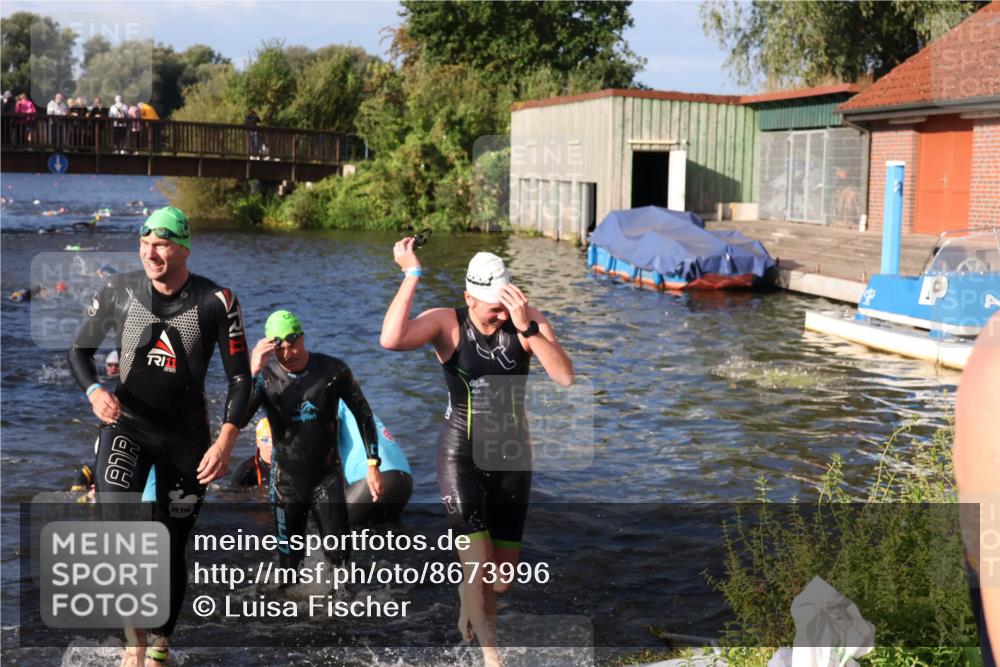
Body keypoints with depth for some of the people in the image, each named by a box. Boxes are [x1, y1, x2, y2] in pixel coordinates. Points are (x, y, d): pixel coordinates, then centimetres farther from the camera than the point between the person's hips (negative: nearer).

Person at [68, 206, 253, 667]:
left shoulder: (216, 301, -12)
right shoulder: (119, 290, -7)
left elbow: (240, 378, -7)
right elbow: (80, 349, 6)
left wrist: (226, 441, -18)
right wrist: (94, 391, -14)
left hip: (186, 434, 0)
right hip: (126, 423, 1)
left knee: (171, 547, 7)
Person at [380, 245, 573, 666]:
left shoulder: (528, 320, -9)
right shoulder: (446, 323, -14)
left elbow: (565, 377, -22)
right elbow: (390, 340, -33)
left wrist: (526, 327, -32)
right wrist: (412, 276, -31)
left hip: (512, 454, 3)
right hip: (461, 453, -3)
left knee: (504, 570, 13)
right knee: (476, 563, -13)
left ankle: (472, 613, 46)